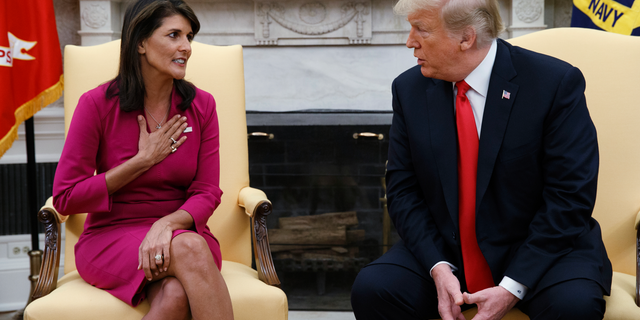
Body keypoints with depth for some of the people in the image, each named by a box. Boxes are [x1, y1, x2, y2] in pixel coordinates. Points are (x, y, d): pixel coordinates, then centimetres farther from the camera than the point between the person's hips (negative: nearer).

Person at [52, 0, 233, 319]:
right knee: (190, 247, -35)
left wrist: (166, 224, -23)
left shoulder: (201, 105, 3)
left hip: (178, 230, 2)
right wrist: (143, 160, -8)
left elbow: (207, 192, -1)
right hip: (111, 238, -2)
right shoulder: (98, 104, -6)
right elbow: (65, 199, -6)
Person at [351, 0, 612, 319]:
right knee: (370, 288, -22)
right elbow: (402, 189, 1)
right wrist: (438, 268, -15)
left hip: (543, 247, -2)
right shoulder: (409, 89, 0)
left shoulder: (556, 83, -12)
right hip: (444, 253, 3)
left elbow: (570, 197, -13)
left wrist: (512, 287, -20)